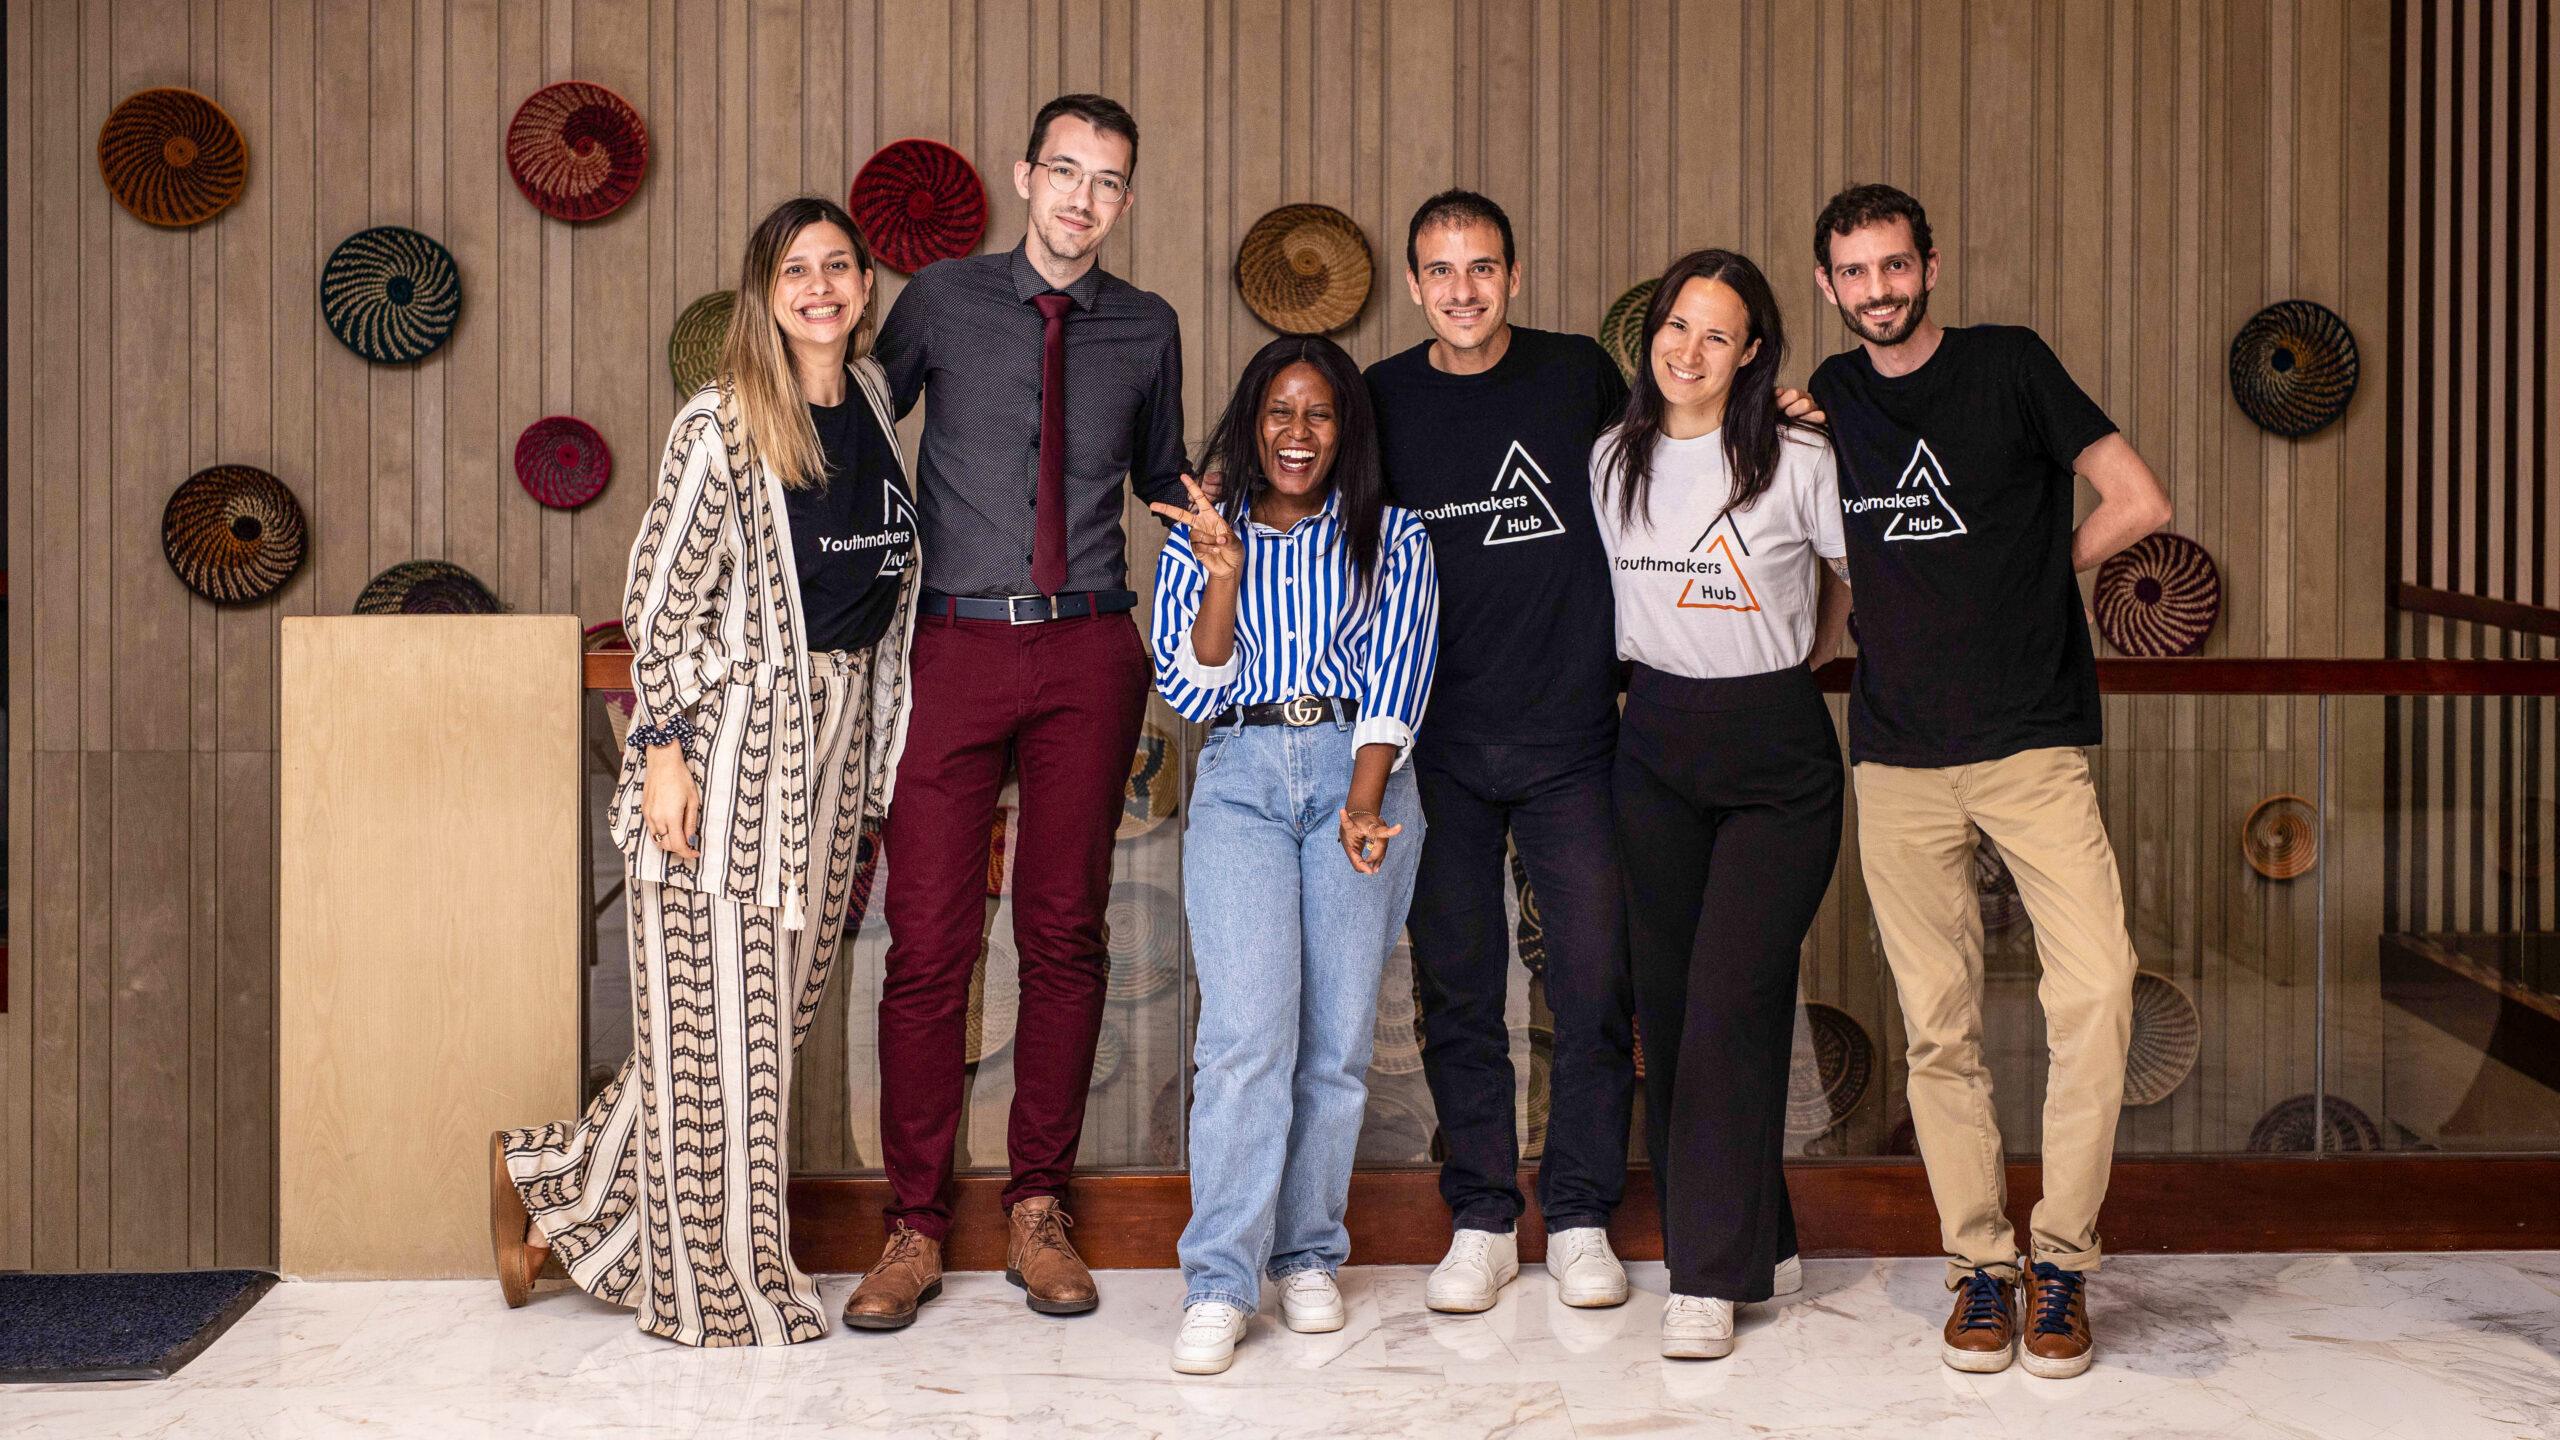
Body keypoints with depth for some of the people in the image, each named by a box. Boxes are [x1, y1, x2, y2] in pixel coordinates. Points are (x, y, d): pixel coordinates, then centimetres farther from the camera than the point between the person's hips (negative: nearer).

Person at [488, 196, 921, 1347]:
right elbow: (661, 595, -9)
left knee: (774, 1009, 9)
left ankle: (550, 1177, 24)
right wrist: (663, 750, -14)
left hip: (839, 736, 7)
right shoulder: (723, 425, -8)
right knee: (713, 1016, -2)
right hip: (733, 734, -7)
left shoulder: (876, 405, 11)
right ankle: (715, 1287, 13)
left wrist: (876, 775, 18)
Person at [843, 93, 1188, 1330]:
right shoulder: (942, 301, 5)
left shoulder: (1146, 327, 11)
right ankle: (915, 1226, 8)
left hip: (1088, 650, 2)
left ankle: (1037, 1210, 16)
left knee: (1066, 934, 5)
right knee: (928, 939, -3)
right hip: (954, 645, -2)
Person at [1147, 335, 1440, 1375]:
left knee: (1339, 1033, -3)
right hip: (1241, 775, 0)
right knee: (1247, 1029, -14)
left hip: (1357, 771, 1)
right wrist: (1223, 572, -7)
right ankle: (1220, 1282, -13)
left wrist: (1362, 801, -13)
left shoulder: (1389, 537, 12)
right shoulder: (1200, 537, 15)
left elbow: (1399, 676, 1)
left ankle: (1307, 1257, 10)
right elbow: (1191, 687, 7)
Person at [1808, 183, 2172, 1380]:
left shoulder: (2008, 365, 1)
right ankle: (1979, 1261, 13)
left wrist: (2032, 570, 7)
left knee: (2097, 987, -14)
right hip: (1898, 761, 3)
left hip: (2032, 742, -3)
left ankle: (2063, 1257, -1)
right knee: (1939, 1022, 3)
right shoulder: (1830, 397, 11)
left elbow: (2139, 505, 0)